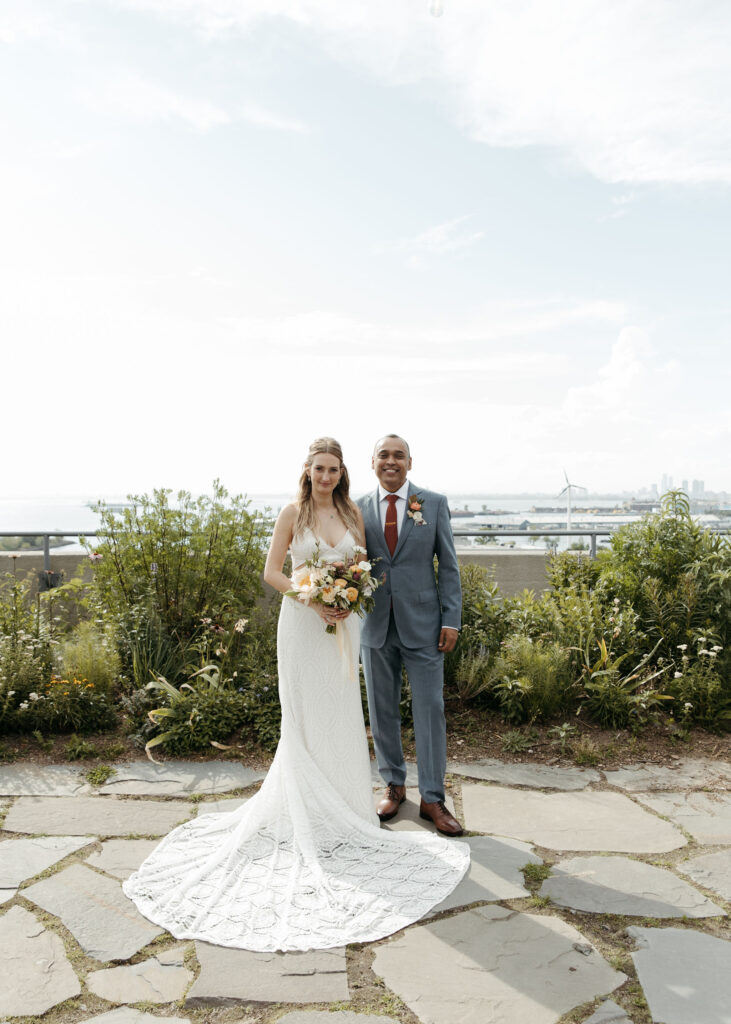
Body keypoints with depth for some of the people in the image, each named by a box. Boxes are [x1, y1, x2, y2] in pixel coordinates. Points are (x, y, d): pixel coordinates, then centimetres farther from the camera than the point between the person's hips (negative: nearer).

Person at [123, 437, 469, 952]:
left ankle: (344, 802, 26)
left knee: (343, 710, 10)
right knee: (305, 713, 5)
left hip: (343, 622, 4)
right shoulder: (293, 513, -4)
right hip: (302, 620, -3)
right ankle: (306, 811, 19)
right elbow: (272, 571, -5)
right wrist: (312, 599, -17)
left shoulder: (353, 512, 6)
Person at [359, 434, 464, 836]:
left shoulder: (434, 503, 1)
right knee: (382, 712, 12)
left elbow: (448, 565, 1)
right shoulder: (358, 509, 4)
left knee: (430, 711, 3)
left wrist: (451, 619, -5)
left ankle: (432, 798, 17)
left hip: (422, 623, -1)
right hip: (375, 625, 2)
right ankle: (394, 785, 31)